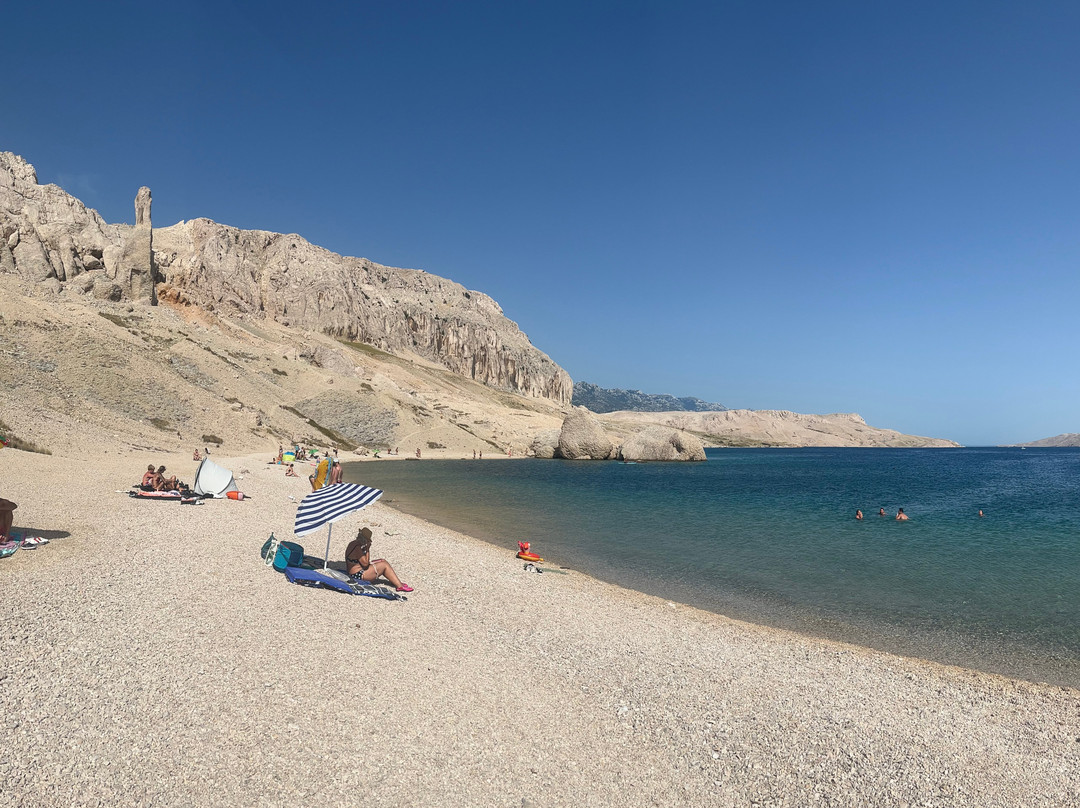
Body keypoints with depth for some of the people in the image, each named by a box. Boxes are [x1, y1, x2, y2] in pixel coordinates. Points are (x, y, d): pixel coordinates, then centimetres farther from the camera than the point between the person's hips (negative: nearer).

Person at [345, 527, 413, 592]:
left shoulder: (354, 543, 8)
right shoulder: (357, 548, -24)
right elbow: (365, 563, -23)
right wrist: (367, 550, -17)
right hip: (358, 575, -11)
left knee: (383, 561, 10)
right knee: (384, 565, -9)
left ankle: (395, 582, 8)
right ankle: (399, 586, -7)